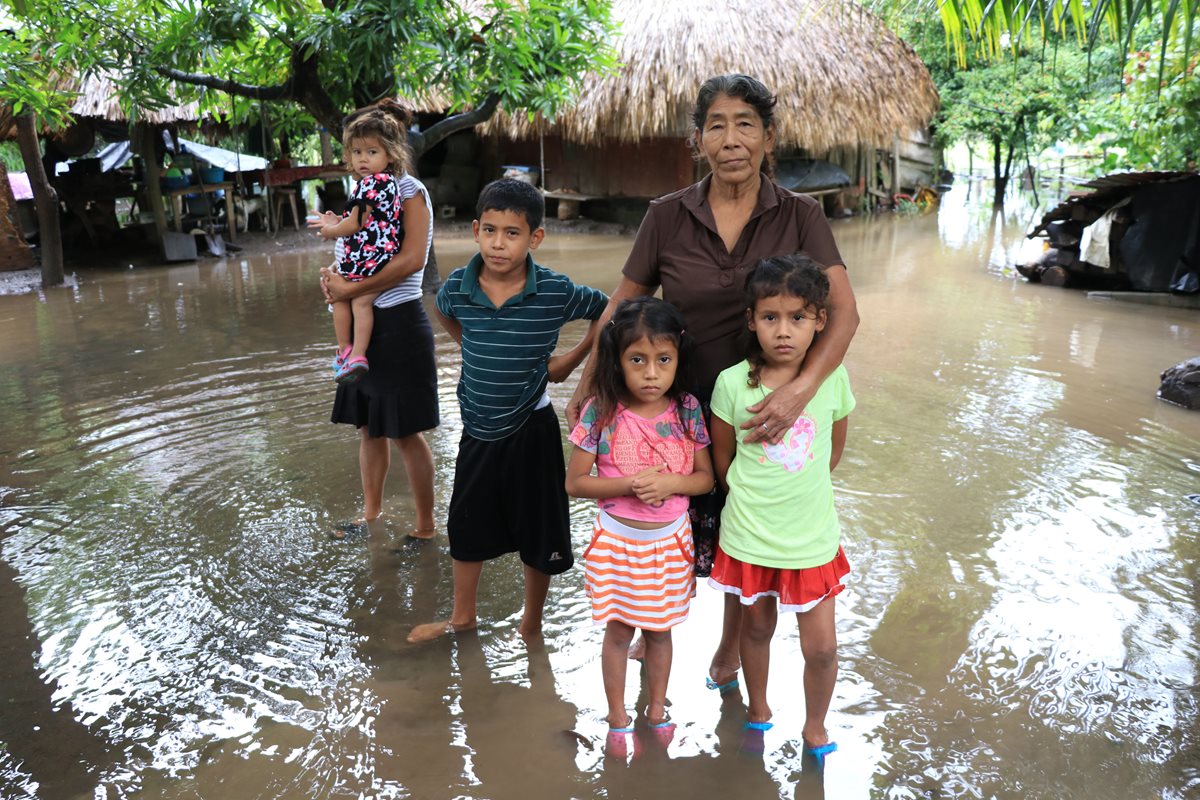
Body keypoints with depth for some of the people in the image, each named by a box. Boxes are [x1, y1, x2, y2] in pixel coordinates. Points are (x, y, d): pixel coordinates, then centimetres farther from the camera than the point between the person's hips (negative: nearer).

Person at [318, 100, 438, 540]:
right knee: (368, 425, 15)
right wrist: (335, 275, -4)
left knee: (405, 432, -1)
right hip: (368, 324, 8)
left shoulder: (410, 190, -10)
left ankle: (426, 527, 13)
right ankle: (371, 513, 29)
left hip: (398, 323, -8)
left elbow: (412, 259, -23)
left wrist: (351, 290, -21)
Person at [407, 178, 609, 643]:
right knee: (466, 527, 18)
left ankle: (531, 624, 33)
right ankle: (462, 616, 40)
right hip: (479, 430, 3)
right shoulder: (457, 288, -9)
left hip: (531, 429, -3)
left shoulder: (556, 292, -18)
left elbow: (607, 312, -3)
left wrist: (568, 362, -6)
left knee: (538, 536, 10)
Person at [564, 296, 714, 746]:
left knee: (659, 630, 19)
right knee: (619, 631, 14)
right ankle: (618, 718, 35)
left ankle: (657, 710, 41)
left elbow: (705, 477, -2)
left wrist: (670, 482, -22)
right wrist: (629, 484, -24)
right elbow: (575, 482, -12)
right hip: (618, 540, -1)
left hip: (671, 540, 2)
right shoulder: (601, 412, -16)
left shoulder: (687, 409, -10)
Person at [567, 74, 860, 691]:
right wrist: (589, 383, -6)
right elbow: (623, 307, 3)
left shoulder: (799, 216, -7)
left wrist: (799, 389, -31)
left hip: (763, 411, 0)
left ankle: (731, 646, 44)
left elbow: (843, 312, -16)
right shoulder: (667, 216, -4)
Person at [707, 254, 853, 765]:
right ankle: (758, 709, 45)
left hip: (813, 536, 1)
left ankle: (815, 725, 37)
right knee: (757, 627, 20)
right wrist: (753, 498, 8)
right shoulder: (733, 383, -15)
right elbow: (722, 455, 0)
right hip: (749, 536, 0)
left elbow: (834, 451, 6)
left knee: (821, 646, 9)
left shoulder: (833, 378, -11)